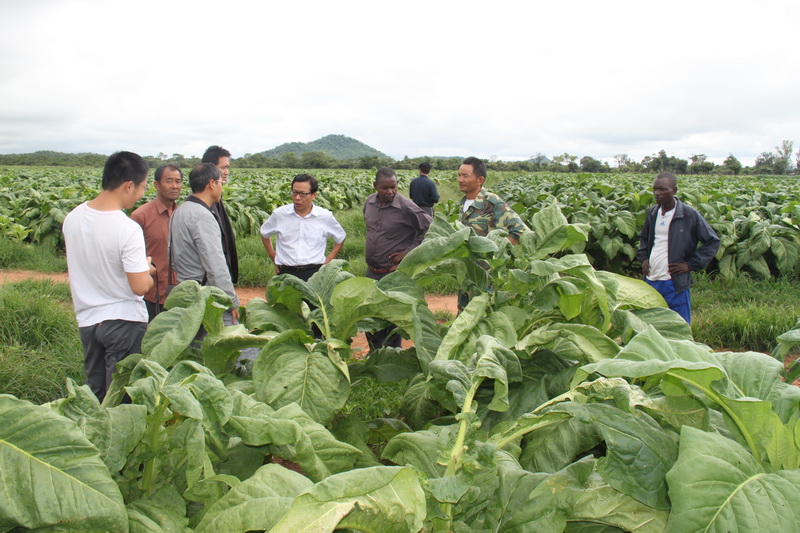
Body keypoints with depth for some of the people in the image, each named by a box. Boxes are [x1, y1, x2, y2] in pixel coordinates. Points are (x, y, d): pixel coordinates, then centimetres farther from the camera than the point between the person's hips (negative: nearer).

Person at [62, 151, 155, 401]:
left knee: (94, 393, 20)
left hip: (87, 319, 6)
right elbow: (141, 287, -21)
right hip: (124, 321, -6)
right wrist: (146, 269, 1)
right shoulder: (129, 230, -23)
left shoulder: (72, 218, -2)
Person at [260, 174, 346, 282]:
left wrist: (329, 260, 8)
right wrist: (273, 256, 12)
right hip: (286, 272, 1)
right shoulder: (279, 214, 2)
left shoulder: (325, 216, 1)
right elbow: (264, 234, 21)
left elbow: (340, 238, 17)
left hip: (314, 272, -1)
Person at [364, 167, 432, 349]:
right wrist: (369, 250, 11)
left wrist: (410, 251, -12)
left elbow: (430, 228, -10)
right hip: (372, 272, 6)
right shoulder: (369, 203, 2)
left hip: (395, 273, -6)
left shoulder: (407, 208, -17)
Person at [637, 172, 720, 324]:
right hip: (650, 281, 5)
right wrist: (643, 258, 9)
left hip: (675, 283, -5)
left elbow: (713, 241, -2)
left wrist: (691, 264, -8)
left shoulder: (689, 215, -8)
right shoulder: (652, 213, 9)